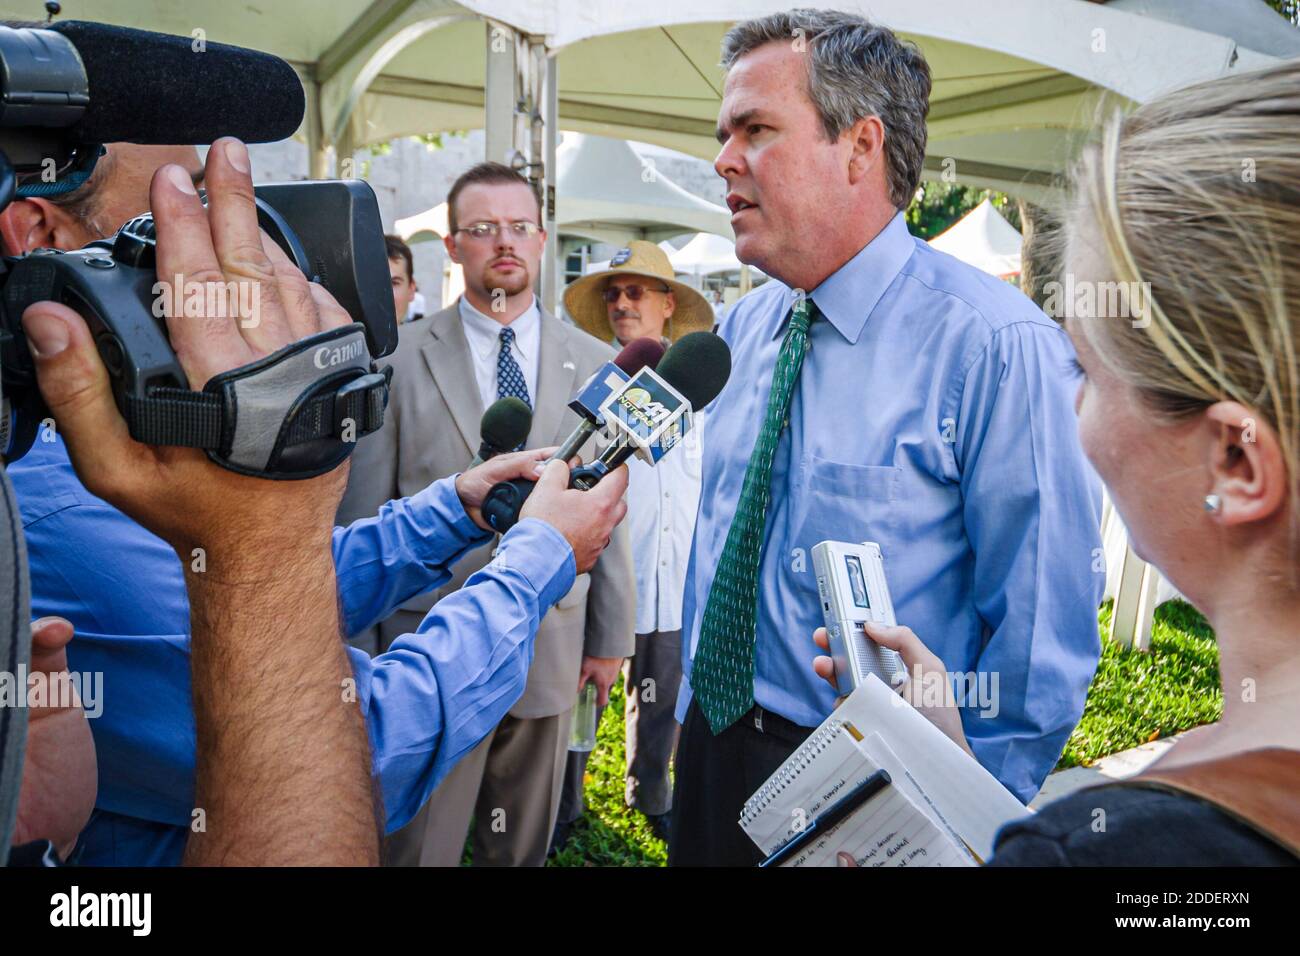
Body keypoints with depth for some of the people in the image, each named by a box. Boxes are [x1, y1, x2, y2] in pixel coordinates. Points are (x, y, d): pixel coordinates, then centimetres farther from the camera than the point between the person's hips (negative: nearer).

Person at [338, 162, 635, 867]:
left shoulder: (593, 364, 3)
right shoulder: (398, 360, -3)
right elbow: (361, 519, -2)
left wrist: (610, 637, 6)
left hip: (551, 649, 2)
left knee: (524, 848, 18)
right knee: (417, 848, 10)